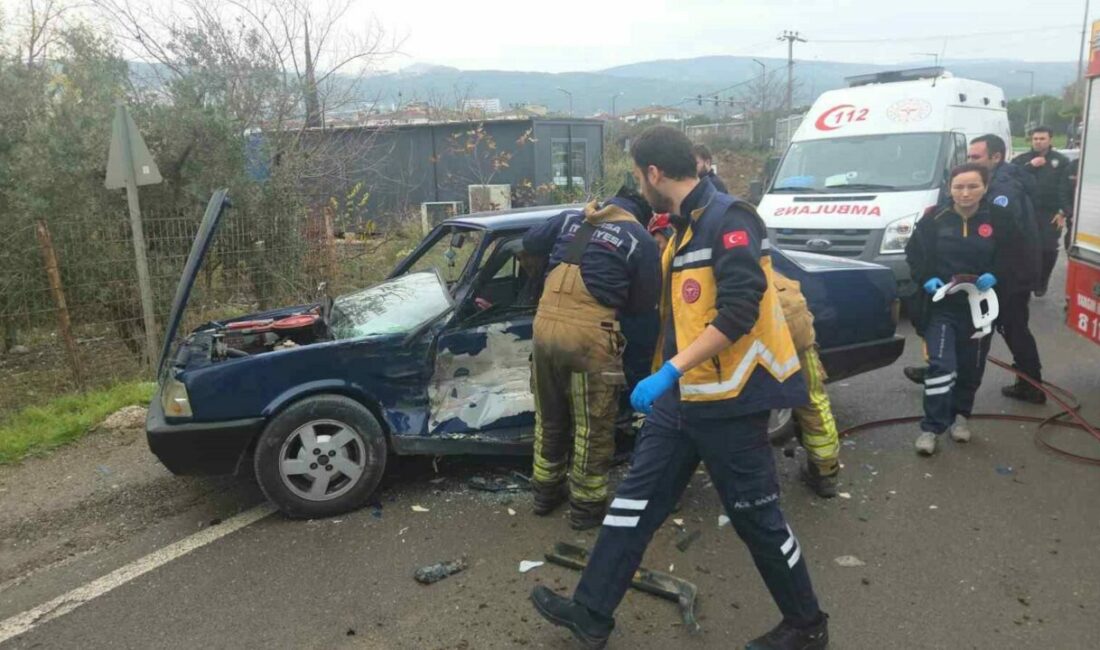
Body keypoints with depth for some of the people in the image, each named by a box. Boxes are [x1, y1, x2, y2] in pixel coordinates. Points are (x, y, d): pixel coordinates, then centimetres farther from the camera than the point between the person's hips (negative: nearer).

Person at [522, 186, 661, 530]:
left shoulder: (571, 218, 13)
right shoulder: (641, 240, 2)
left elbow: (529, 243, 22)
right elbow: (644, 303, 5)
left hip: (546, 325, 5)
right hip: (590, 333, -5)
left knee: (549, 417, 21)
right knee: (593, 426, 11)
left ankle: (546, 491, 35)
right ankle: (586, 505, 21)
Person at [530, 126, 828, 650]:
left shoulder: (728, 219, -16)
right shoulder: (684, 228, 13)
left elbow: (739, 311, -26)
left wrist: (669, 370, -27)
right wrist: (666, 378, 26)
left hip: (729, 399, -9)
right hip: (681, 396, 9)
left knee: (755, 516, 5)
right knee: (636, 498, 9)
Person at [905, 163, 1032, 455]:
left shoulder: (1000, 218, -5)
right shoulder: (935, 220, -6)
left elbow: (1016, 256, 1)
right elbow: (913, 253, 3)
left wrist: (996, 275, -17)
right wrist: (926, 278, -13)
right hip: (942, 305, -1)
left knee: (971, 368, 13)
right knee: (941, 365, -11)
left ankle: (960, 415, 35)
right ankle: (932, 427, -4)